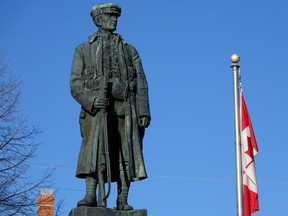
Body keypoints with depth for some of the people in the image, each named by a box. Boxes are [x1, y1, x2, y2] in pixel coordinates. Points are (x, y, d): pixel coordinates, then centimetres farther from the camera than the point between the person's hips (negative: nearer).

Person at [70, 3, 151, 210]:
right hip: (97, 109, -2)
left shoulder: (129, 50, 21)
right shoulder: (83, 50, 17)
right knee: (95, 148, -18)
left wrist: (144, 112, -3)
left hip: (125, 109, 2)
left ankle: (123, 201, -3)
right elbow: (75, 84, 5)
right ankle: (93, 196, -24)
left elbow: (141, 84, 11)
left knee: (126, 154, -4)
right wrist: (91, 100, -15)